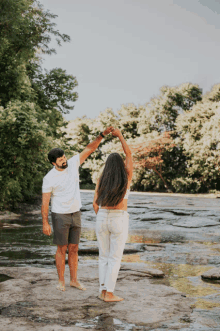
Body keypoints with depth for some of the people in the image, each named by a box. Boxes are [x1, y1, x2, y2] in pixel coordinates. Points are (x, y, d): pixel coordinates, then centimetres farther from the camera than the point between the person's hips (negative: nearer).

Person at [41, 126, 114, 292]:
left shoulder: (73, 163, -3)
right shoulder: (49, 178, -15)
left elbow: (89, 149, -6)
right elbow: (45, 202, -11)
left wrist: (102, 134, -18)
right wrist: (45, 223, -13)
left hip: (76, 215, 4)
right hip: (60, 216, -4)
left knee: (74, 249, 9)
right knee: (62, 249, 3)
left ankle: (74, 280, 20)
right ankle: (61, 281, 17)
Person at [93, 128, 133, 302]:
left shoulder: (101, 180, -1)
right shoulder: (127, 177, -7)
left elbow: (95, 203, 1)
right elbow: (129, 154, 5)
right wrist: (120, 135, 15)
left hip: (102, 219, 3)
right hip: (119, 221, -3)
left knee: (104, 256, 13)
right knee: (115, 258, 3)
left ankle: (103, 291, 14)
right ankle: (109, 294, 3)